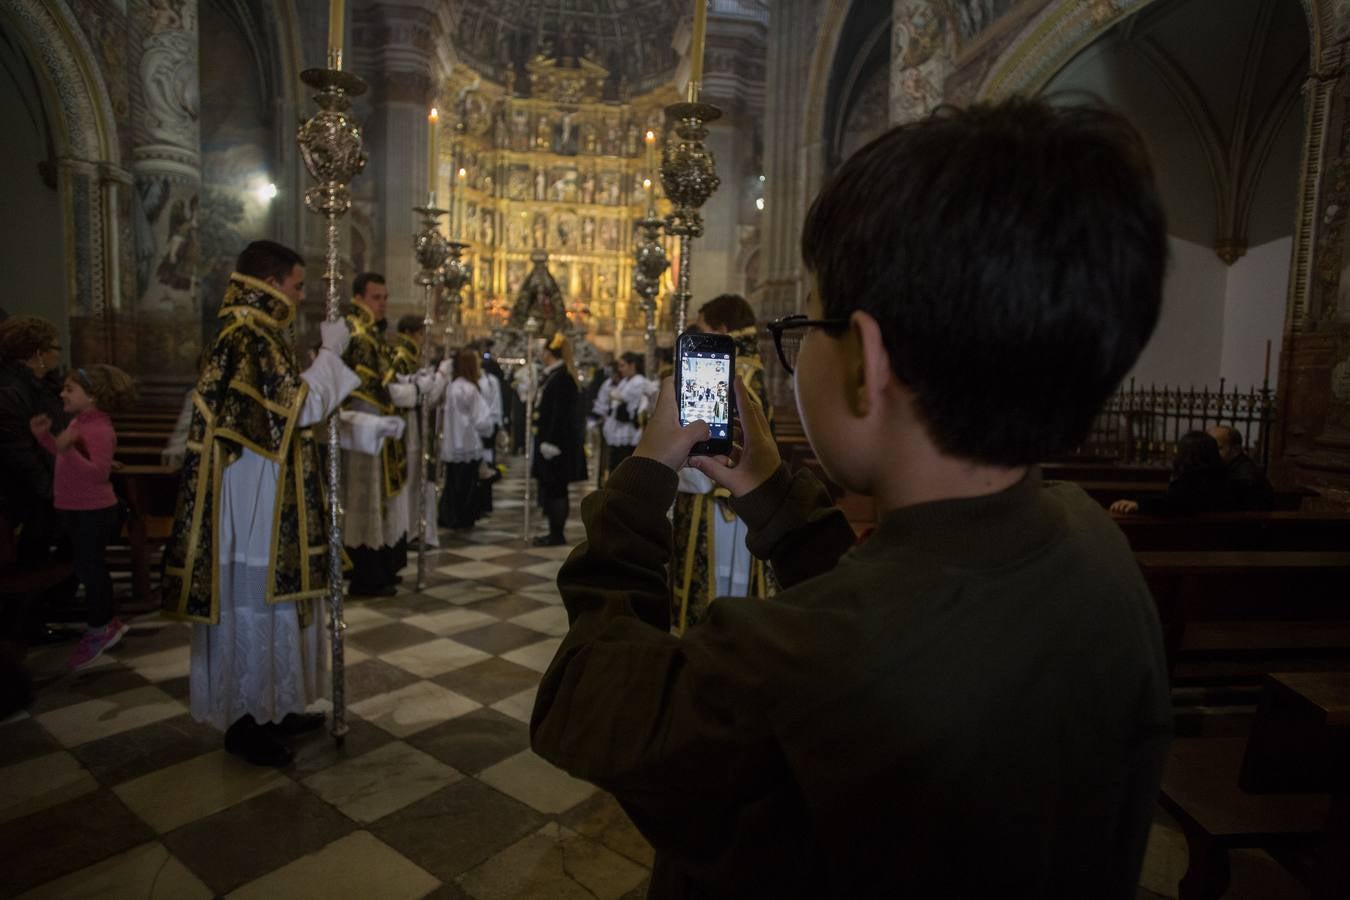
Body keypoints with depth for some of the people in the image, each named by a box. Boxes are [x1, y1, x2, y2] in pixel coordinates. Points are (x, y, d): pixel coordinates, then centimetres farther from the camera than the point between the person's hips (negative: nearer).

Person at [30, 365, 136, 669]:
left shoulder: (99, 430, -21)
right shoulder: (79, 421, 9)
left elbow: (99, 473, -30)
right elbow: (65, 457, 21)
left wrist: (68, 449, -41)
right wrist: (44, 436, 10)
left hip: (94, 512, -10)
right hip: (76, 510, 10)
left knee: (90, 569, 0)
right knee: (88, 568, 17)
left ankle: (99, 631, 15)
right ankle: (106, 623, 30)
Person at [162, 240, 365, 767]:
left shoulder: (251, 334, 14)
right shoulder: (249, 338, -18)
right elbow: (299, 408, -22)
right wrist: (330, 352, -14)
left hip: (266, 502, 10)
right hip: (254, 504, -10)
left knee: (267, 601, 17)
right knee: (253, 603, 1)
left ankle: (271, 705, 30)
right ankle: (246, 721, 15)